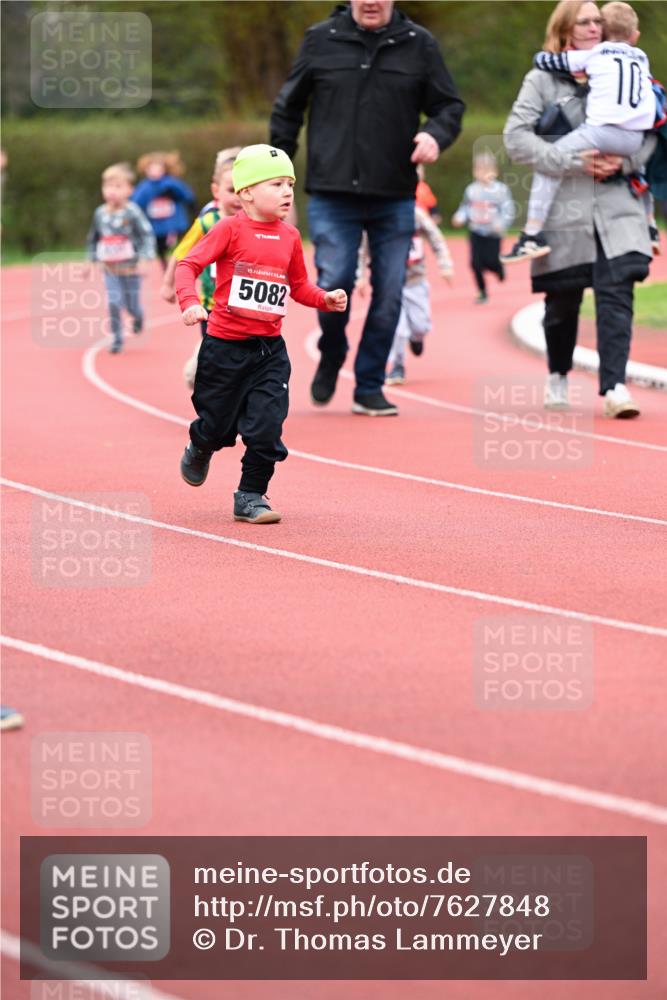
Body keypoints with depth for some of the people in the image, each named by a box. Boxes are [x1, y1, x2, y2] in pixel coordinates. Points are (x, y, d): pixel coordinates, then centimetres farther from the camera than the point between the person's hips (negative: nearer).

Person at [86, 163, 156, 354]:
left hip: (131, 268, -3)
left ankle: (138, 317, 44)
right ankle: (117, 338, 3)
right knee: (113, 303, -11)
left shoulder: (132, 212, -15)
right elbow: (93, 239, 13)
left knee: (132, 305, 8)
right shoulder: (100, 214, -1)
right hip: (111, 269, 3)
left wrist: (144, 259, -23)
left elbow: (147, 235, -15)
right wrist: (91, 260, 13)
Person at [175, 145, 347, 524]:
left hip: (270, 350, 3)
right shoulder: (231, 229, -8)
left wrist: (326, 299, 0)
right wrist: (190, 302, -27)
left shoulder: (290, 237, 7)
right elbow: (189, 266, -10)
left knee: (266, 428, -8)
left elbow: (299, 285, 19)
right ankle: (199, 451, 46)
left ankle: (251, 496, 8)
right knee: (217, 427, 11)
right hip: (225, 346, -3)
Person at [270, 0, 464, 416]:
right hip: (332, 197, -1)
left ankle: (369, 388, 16)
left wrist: (436, 134, -14)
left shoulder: (419, 44, 4)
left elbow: (450, 106, 9)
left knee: (389, 295, 2)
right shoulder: (321, 40, 3)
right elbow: (288, 107, 12)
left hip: (395, 198, 1)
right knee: (335, 283, -11)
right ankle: (331, 358, 19)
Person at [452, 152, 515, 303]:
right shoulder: (471, 190, 0)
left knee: (491, 261, -8)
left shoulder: (501, 190, -10)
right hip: (476, 232, 3)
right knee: (476, 263, -3)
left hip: (492, 234, -3)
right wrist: (460, 217, -8)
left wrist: (501, 223, -26)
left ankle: (499, 269, 31)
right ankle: (482, 292, 14)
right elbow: (465, 207, 11)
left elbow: (508, 211, -10)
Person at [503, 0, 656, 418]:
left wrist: (624, 161, -9)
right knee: (562, 300, 7)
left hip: (616, 207, 1)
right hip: (564, 208, -1)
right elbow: (516, 136, -7)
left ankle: (614, 385, -17)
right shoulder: (543, 78, 3)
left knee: (616, 293, -13)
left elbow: (650, 131, 12)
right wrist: (572, 162, -14)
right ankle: (558, 377, 30)